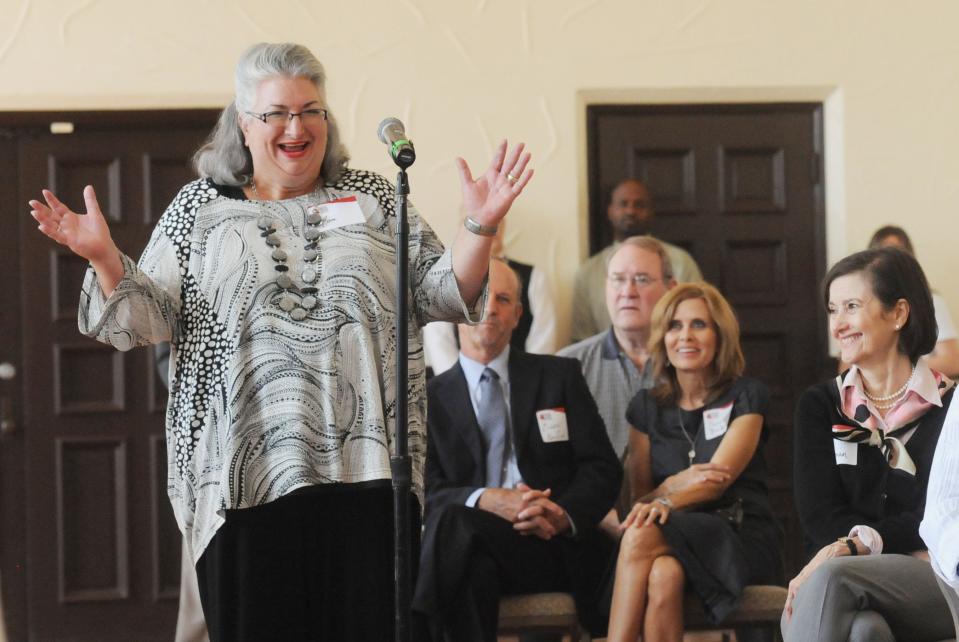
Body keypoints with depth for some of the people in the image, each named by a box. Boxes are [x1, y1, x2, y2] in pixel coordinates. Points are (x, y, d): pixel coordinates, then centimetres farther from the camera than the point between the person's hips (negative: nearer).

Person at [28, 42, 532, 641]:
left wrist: (480, 229, -4)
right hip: (246, 473, -1)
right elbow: (147, 320, 6)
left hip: (366, 463, 1)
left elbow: (439, 296, 10)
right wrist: (104, 257, -10)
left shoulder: (372, 197, 12)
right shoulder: (199, 208, 10)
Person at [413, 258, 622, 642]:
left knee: (455, 525, -34)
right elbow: (428, 492, 5)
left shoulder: (559, 376, 17)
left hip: (556, 545, -1)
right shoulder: (433, 398, 17)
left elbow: (603, 468, 9)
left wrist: (564, 515, -13)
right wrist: (485, 500, -17)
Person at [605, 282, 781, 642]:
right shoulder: (647, 407, 16)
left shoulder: (745, 397, 5)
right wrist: (675, 484, -11)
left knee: (640, 537, -34)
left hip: (740, 538, -2)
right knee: (664, 575, -37)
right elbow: (641, 493, 13)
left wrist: (665, 502, -28)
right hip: (675, 537, 3)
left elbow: (718, 481, -8)